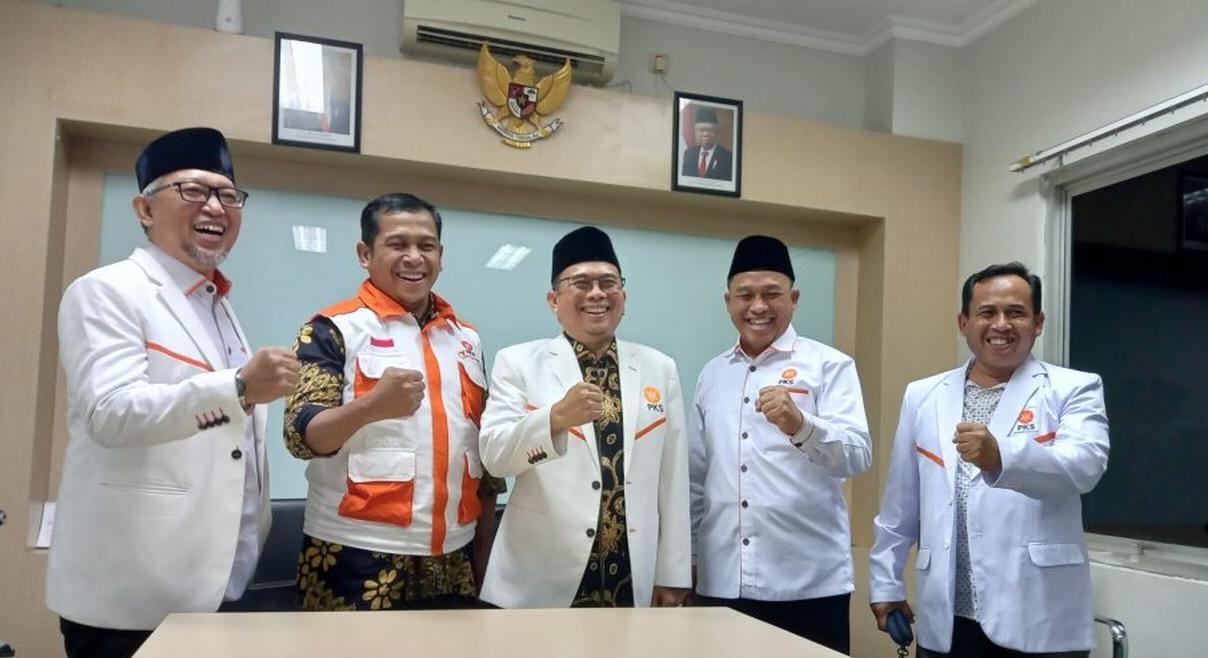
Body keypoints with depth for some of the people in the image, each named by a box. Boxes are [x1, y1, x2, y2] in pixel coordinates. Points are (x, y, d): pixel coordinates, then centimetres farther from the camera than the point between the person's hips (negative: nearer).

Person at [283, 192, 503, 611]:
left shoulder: (466, 338, 11)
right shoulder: (335, 328, -5)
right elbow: (302, 436, -13)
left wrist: (485, 541, 13)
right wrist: (371, 406, -32)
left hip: (453, 557, 5)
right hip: (358, 555, -4)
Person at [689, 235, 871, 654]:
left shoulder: (830, 366, -2)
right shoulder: (712, 375, 11)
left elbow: (857, 456, -13)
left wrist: (800, 425, -30)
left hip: (809, 583, -4)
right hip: (722, 582, 4)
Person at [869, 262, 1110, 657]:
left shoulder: (1074, 389, 0)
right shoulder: (923, 396, 9)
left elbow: (1085, 464, -19)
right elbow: (900, 503, 13)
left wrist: (1001, 456, -35)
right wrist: (886, 582, 14)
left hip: (1039, 622, -2)